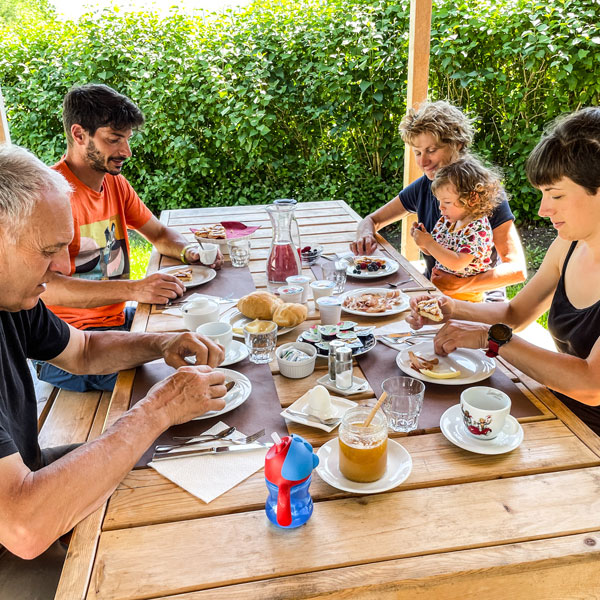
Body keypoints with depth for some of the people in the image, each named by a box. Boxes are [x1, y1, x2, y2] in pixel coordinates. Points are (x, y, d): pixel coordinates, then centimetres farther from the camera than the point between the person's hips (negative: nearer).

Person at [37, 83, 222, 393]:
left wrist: (188, 251, -4)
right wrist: (134, 289, -39)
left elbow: (159, 234, 20)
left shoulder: (115, 183, 8)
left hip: (117, 319, 8)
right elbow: (44, 286, -30)